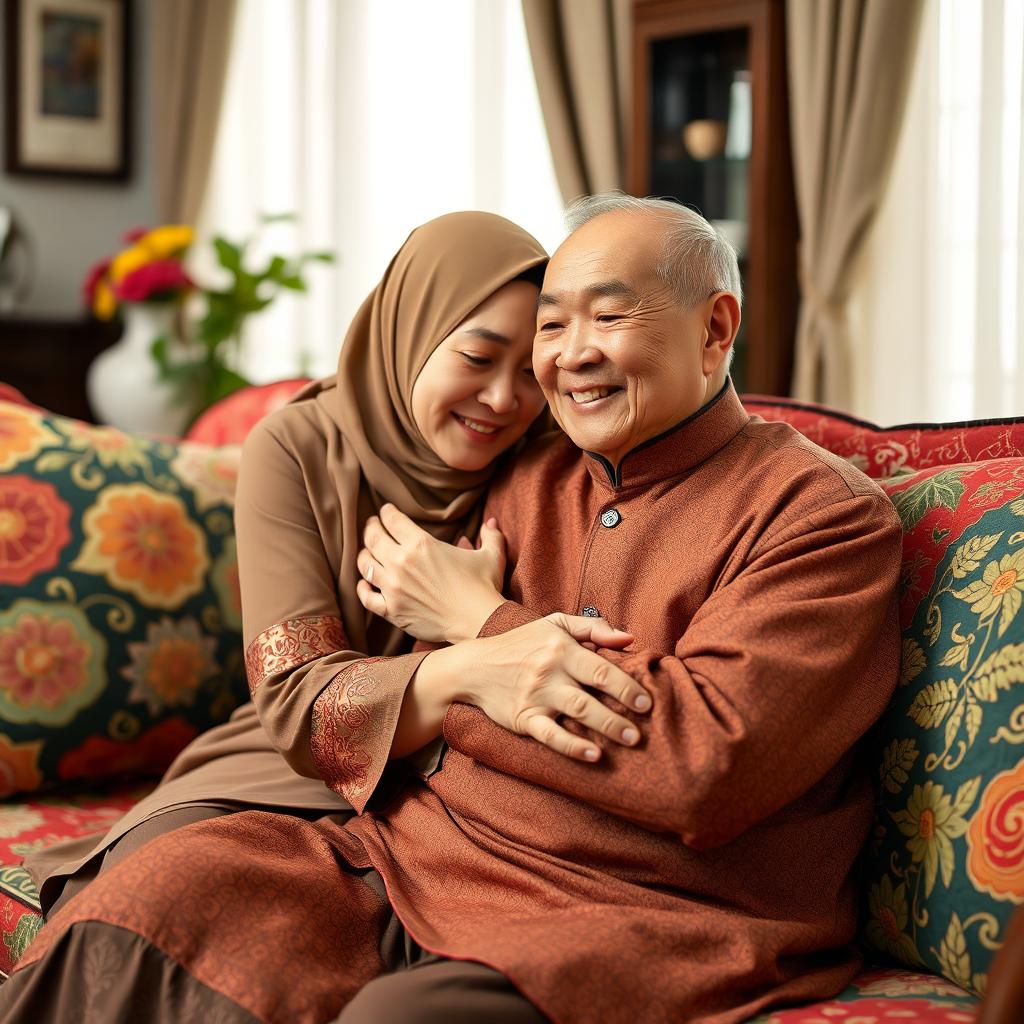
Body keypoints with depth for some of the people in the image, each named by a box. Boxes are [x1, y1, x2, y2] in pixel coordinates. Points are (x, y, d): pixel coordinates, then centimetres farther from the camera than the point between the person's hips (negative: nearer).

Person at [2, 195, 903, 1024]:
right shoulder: (531, 481, 16)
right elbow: (343, 730, 12)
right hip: (415, 856, 5)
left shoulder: (825, 514, -1)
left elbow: (705, 766, -17)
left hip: (645, 918, -5)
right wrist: (465, 673, -13)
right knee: (122, 929, -17)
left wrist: (478, 621, -6)